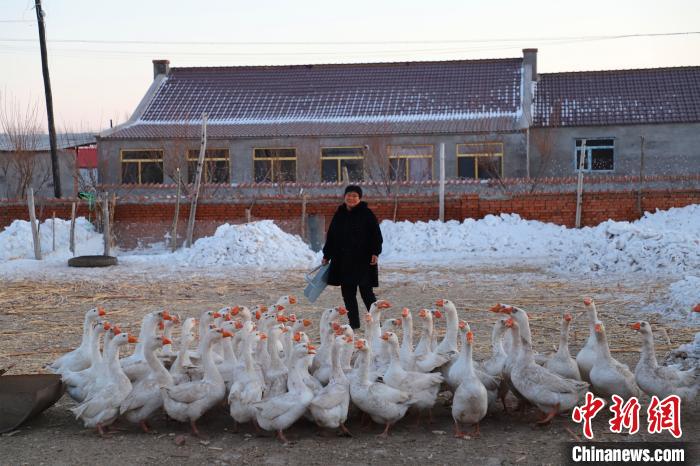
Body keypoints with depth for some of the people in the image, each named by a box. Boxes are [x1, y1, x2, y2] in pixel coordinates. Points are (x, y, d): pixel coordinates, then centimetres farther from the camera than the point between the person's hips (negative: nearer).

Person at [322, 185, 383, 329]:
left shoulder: (367, 214, -2)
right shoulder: (339, 215, 11)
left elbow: (376, 235, -4)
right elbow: (331, 236, 16)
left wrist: (375, 253, -15)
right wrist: (326, 256, 16)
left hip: (363, 260, -5)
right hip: (343, 261, 5)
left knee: (366, 292, -6)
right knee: (347, 292, 7)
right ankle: (353, 323, 16)